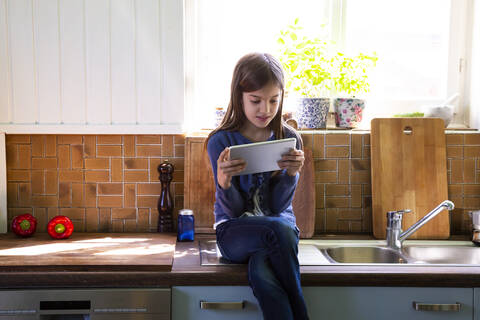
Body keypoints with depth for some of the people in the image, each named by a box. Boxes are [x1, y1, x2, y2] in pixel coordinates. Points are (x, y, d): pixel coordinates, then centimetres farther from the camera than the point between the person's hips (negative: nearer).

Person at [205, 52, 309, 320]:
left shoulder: (289, 139, 1)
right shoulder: (221, 141, -5)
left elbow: (278, 205, -4)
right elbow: (233, 210, -9)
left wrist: (292, 173, -22)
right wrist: (224, 181, -30)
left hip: (280, 225, 1)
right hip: (234, 231, -1)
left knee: (262, 275, -34)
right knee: (278, 230, -34)